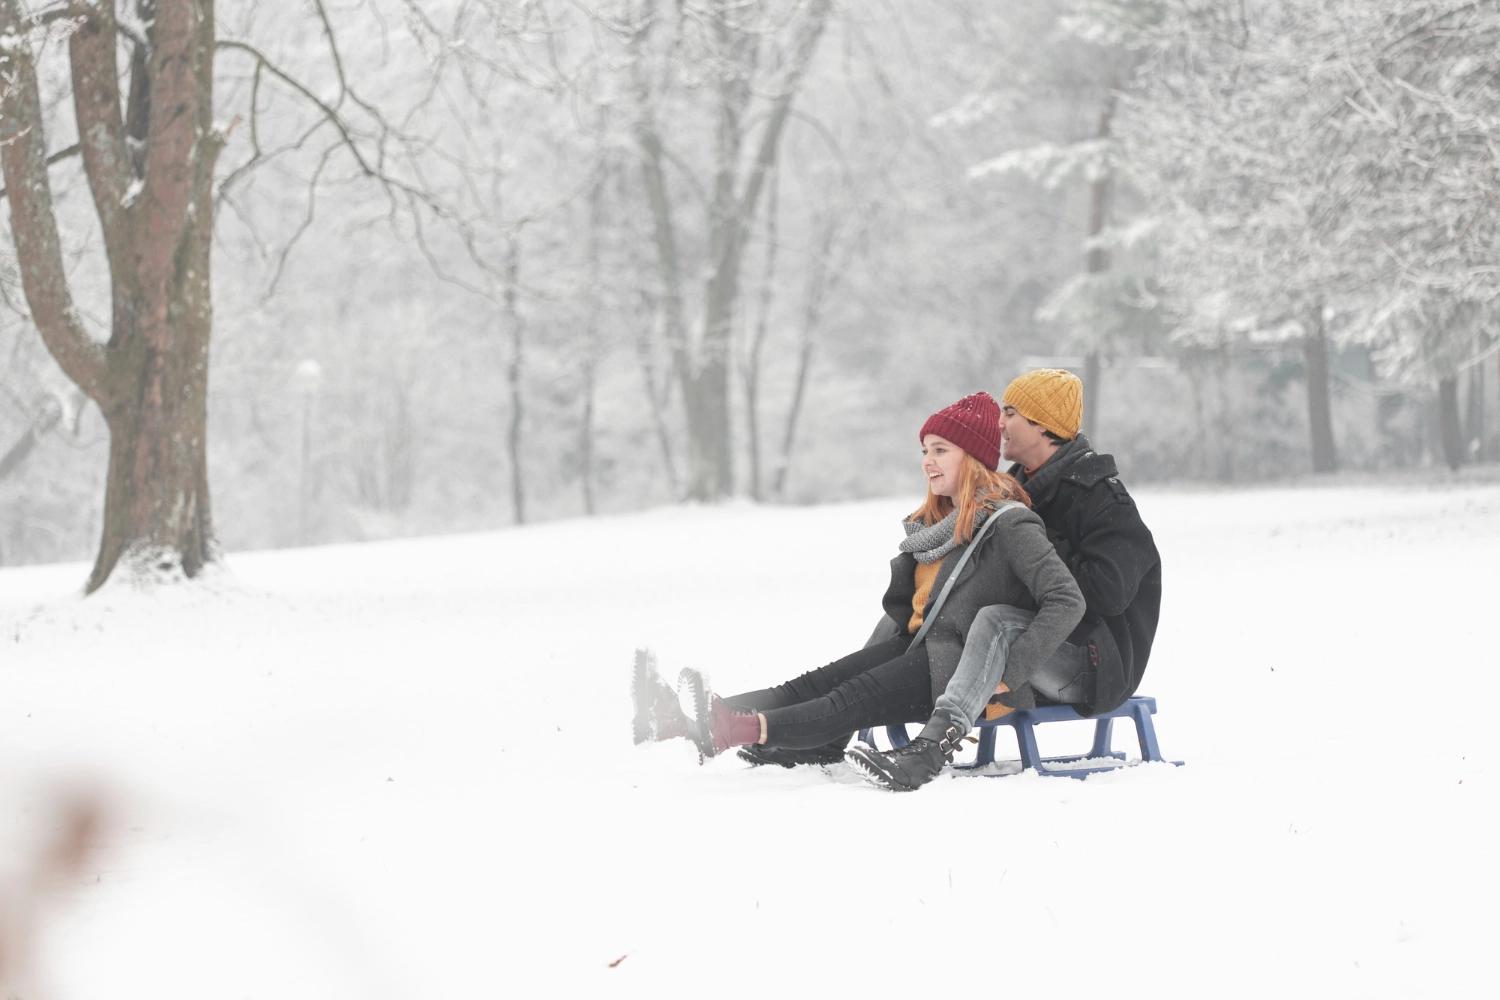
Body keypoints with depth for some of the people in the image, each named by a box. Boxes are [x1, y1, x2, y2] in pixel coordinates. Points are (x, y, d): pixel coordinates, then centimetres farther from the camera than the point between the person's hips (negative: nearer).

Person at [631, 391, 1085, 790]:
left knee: (852, 700, -27)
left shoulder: (1009, 525, -11)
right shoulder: (937, 521, 18)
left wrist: (1011, 667, -25)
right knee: (816, 683, -12)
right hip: (919, 648, 8)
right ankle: (684, 720, -29)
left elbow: (1067, 600, -19)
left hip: (963, 670, -8)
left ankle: (741, 729, -47)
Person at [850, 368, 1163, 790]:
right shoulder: (1021, 486, 15)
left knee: (996, 621, -37)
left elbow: (1108, 590, -23)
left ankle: (929, 753, -50)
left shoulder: (1100, 497, -12)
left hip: (1095, 667, -9)